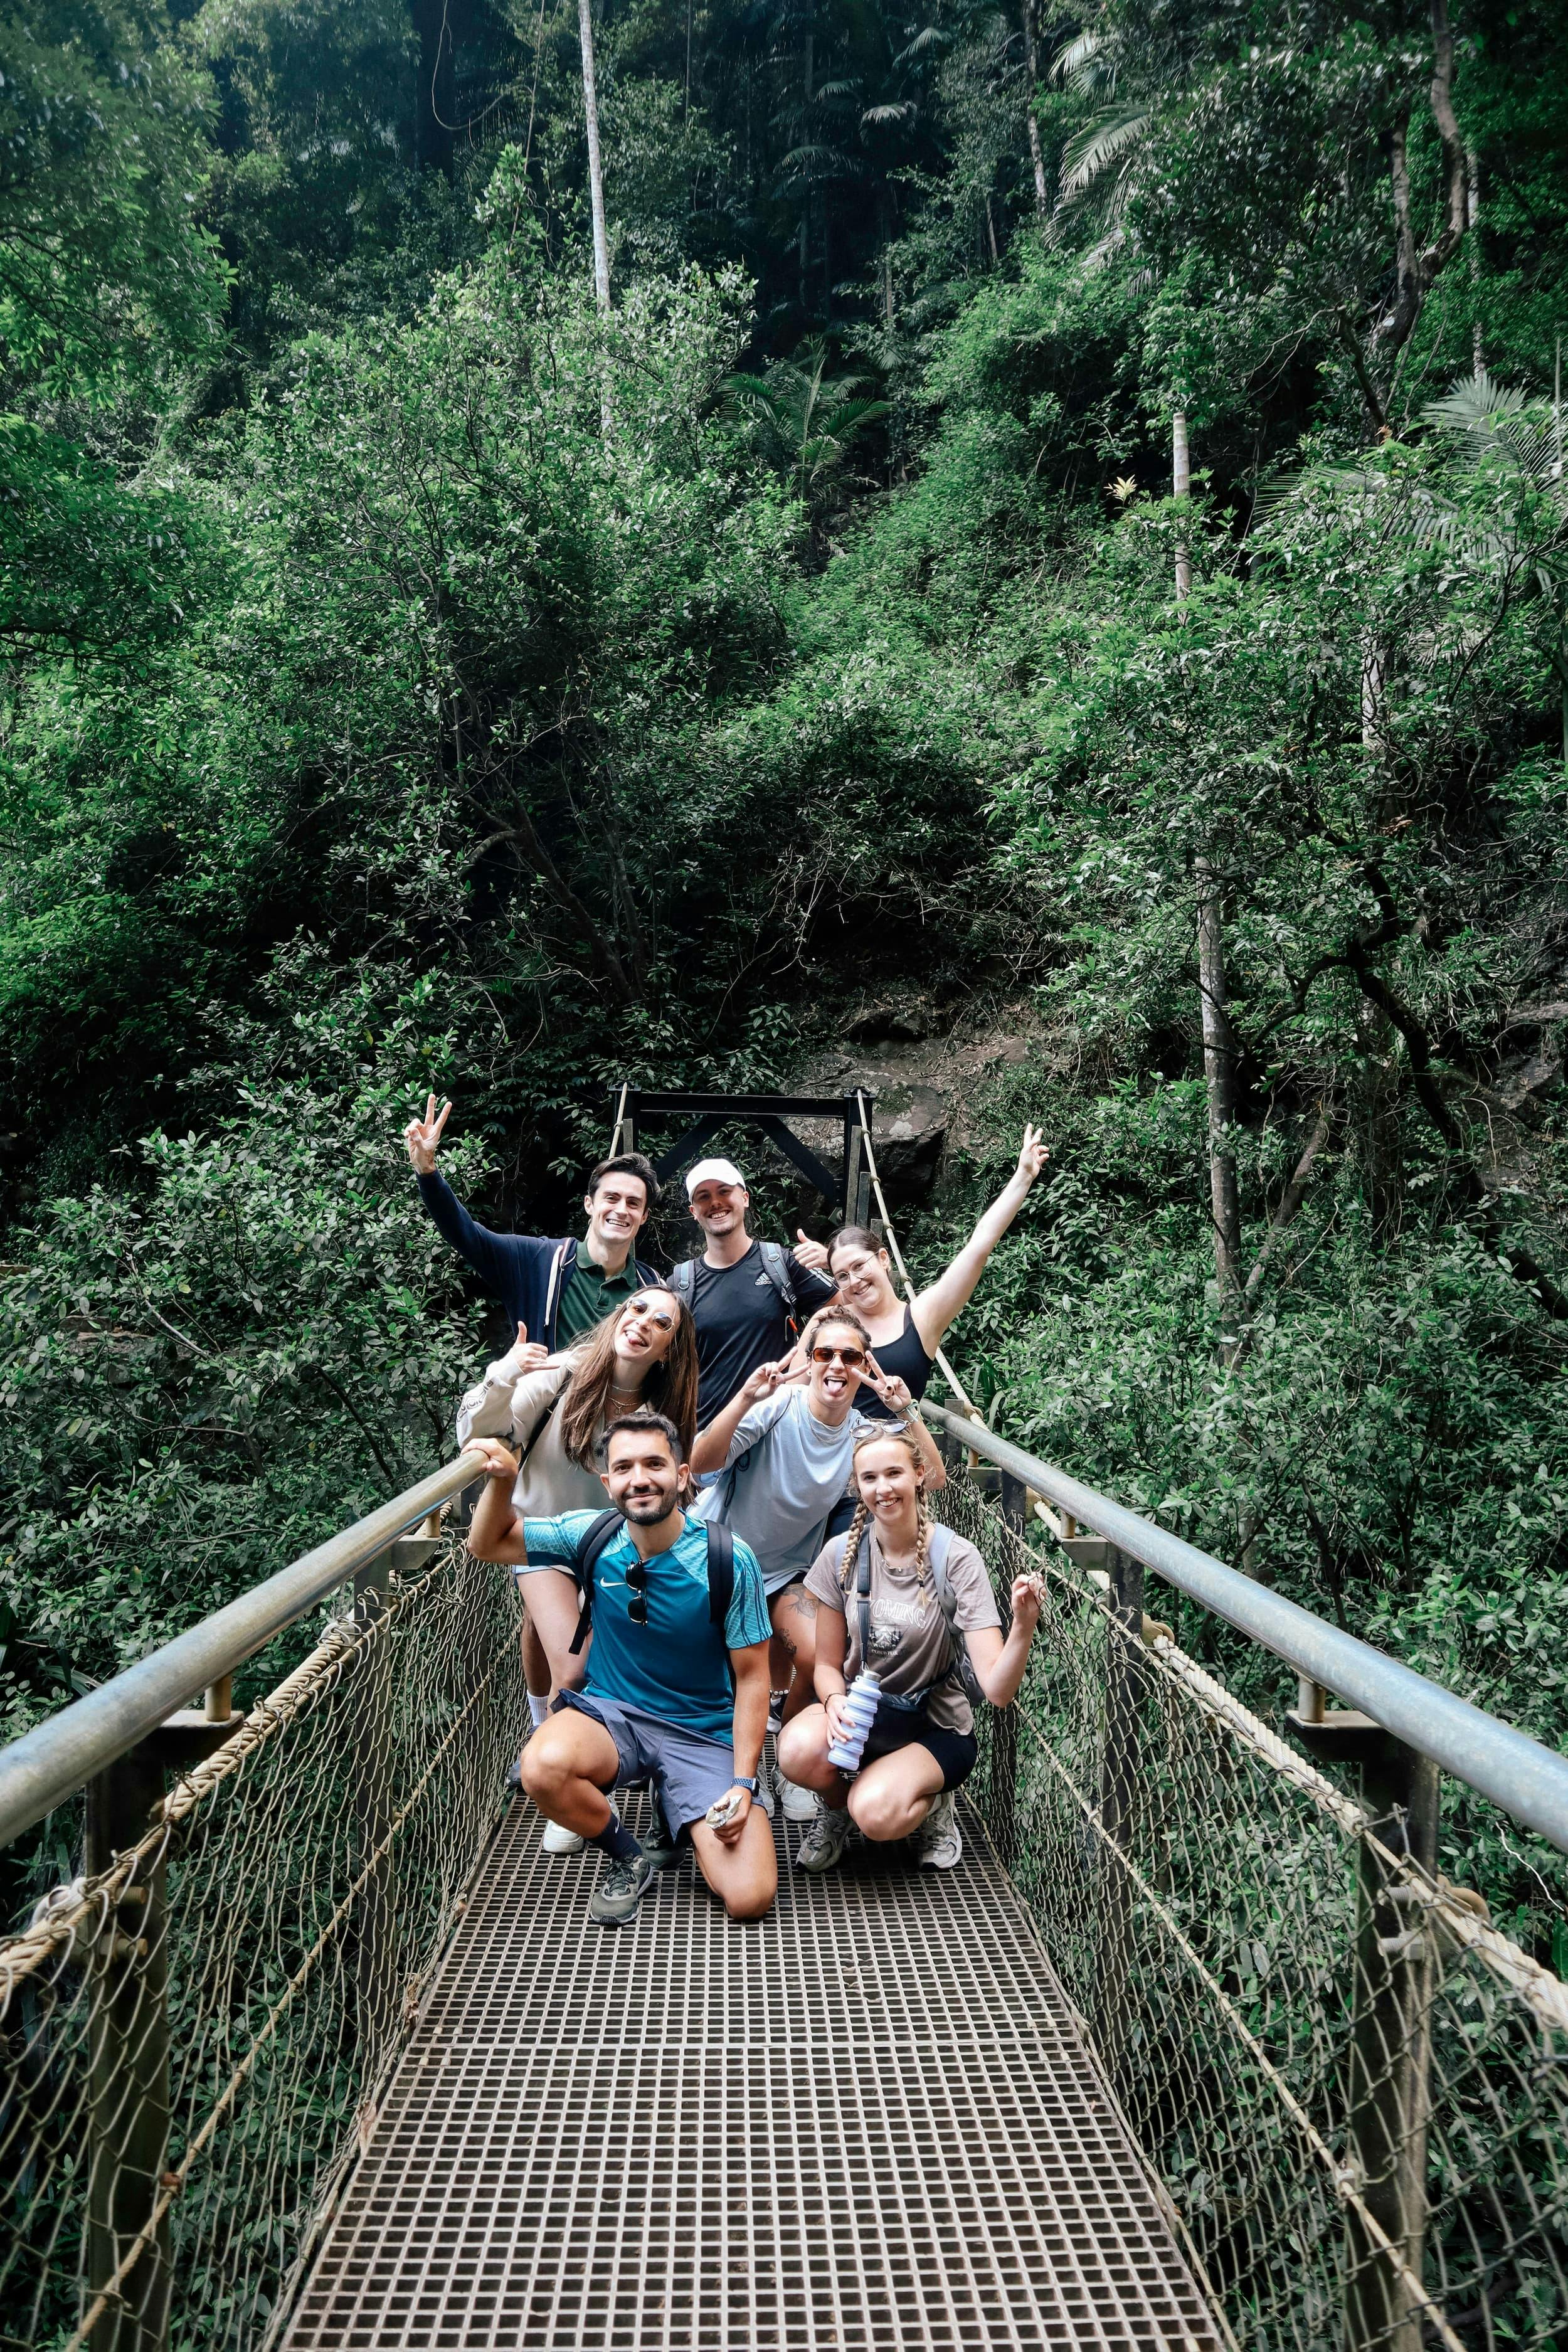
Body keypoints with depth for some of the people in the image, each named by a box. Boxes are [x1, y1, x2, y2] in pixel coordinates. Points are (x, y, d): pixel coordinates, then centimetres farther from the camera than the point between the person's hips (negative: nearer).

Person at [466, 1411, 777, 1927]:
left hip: (703, 1733, -1)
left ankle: (674, 1812, 17)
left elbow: (751, 1677, -7)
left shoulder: (729, 1561, -14)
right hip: (611, 1713, 1)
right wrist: (502, 1480, -17)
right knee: (543, 1767, -35)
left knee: (750, 1898, -16)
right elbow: (488, 1545, 3)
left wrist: (743, 1783, -13)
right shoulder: (593, 1536, -8)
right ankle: (627, 1855, -2)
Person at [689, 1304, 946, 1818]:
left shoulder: (861, 1434, -7)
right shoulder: (777, 1405, -21)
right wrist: (746, 1398, -44)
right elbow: (701, 1462, -31)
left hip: (784, 1569, 3)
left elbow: (933, 1478, -13)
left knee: (817, 1658, -18)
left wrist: (907, 1410, -23)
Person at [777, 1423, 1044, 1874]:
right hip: (860, 1711, 3)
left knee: (876, 1813, -31)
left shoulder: (956, 1558, -17)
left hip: (934, 1728, -3)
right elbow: (828, 1664, 2)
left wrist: (1023, 1626, -42)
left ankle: (933, 1805, 5)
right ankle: (838, 1805, 5)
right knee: (798, 1750, -30)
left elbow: (996, 1690, -23)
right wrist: (835, 1702, -21)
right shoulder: (842, 1554, -7)